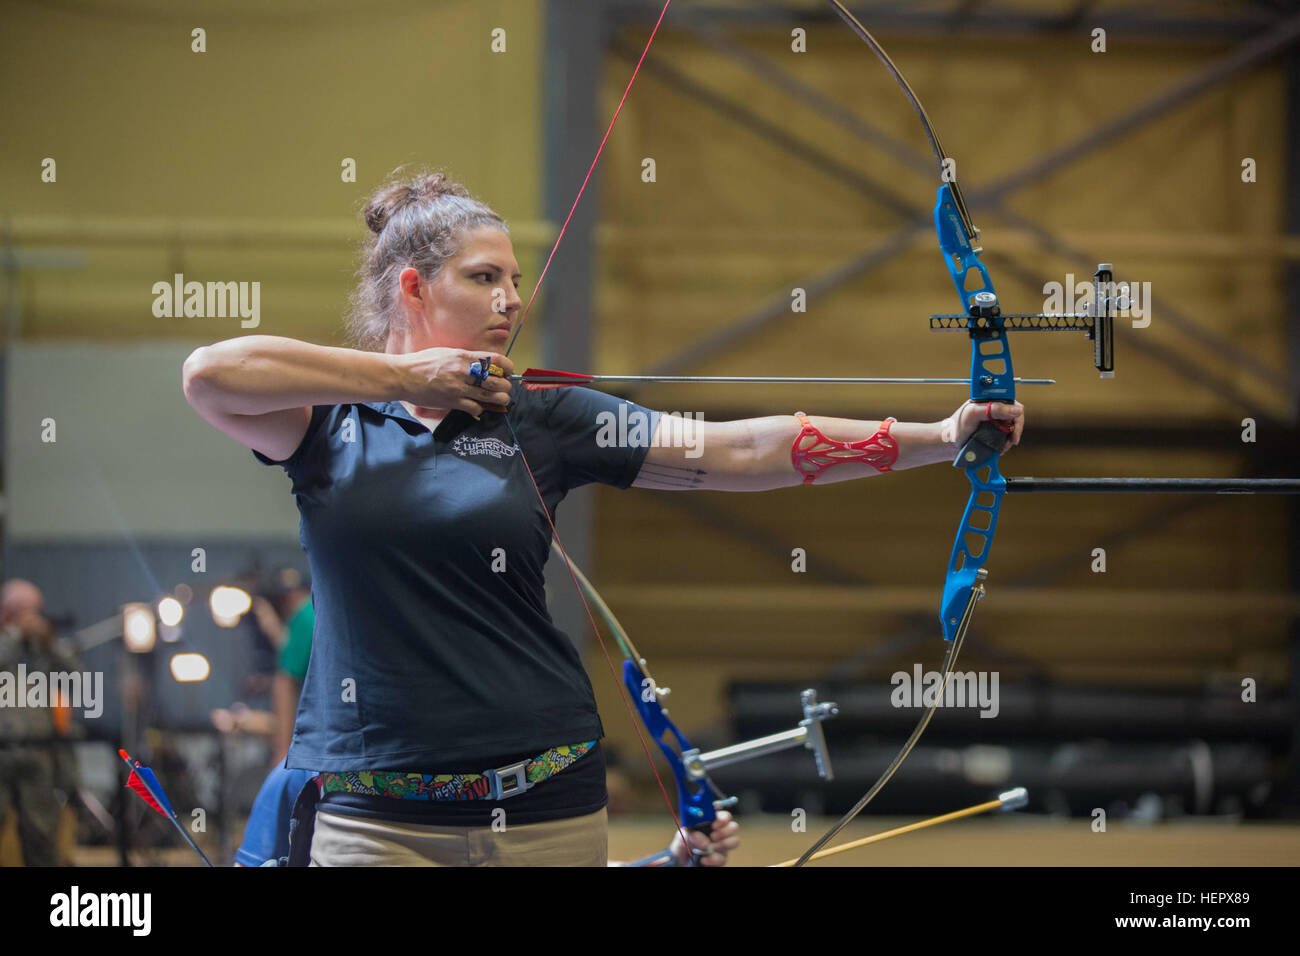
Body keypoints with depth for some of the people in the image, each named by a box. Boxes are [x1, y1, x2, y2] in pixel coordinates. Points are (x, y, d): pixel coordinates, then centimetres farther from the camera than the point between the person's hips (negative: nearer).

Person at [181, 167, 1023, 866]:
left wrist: (939, 437, -6)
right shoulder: (332, 422, 2)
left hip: (544, 804, 2)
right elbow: (211, 374, -17)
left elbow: (738, 452, 1)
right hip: (376, 815, -2)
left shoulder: (540, 420, 6)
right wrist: (402, 378, -10)